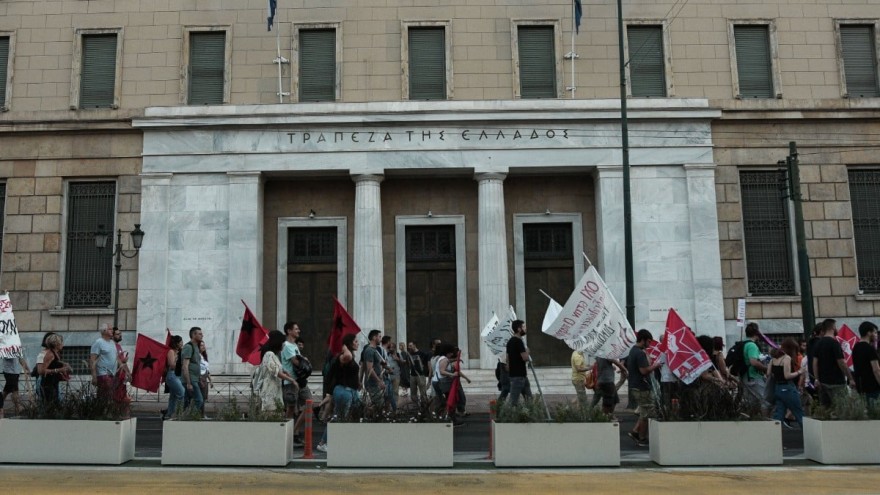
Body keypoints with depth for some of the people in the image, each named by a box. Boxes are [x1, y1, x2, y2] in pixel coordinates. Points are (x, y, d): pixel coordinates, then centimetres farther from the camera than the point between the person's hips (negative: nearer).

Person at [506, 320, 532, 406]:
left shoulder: (510, 341, 13)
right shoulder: (518, 341, -17)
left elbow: (508, 359, 17)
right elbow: (525, 358, -22)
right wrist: (527, 351, -2)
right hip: (518, 375, -10)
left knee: (529, 398, 13)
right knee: (514, 400, -5)